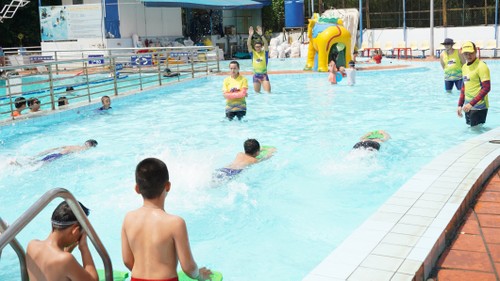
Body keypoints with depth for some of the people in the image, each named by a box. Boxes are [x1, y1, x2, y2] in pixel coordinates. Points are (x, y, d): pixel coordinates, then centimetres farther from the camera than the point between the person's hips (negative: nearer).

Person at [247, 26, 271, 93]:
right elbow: (248, 44, -9)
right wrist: (250, 35, -22)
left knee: (268, 92, -9)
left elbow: (266, 43, -16)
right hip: (256, 75, 2)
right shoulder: (253, 53, 3)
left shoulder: (265, 53, 0)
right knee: (257, 93, 11)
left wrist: (261, 35, -28)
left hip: (264, 75, -2)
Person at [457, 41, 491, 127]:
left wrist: (471, 104, -23)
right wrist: (460, 105, 14)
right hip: (468, 106, 8)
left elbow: (486, 88, -19)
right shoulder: (464, 67, 11)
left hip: (478, 107, -8)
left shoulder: (481, 66, -13)